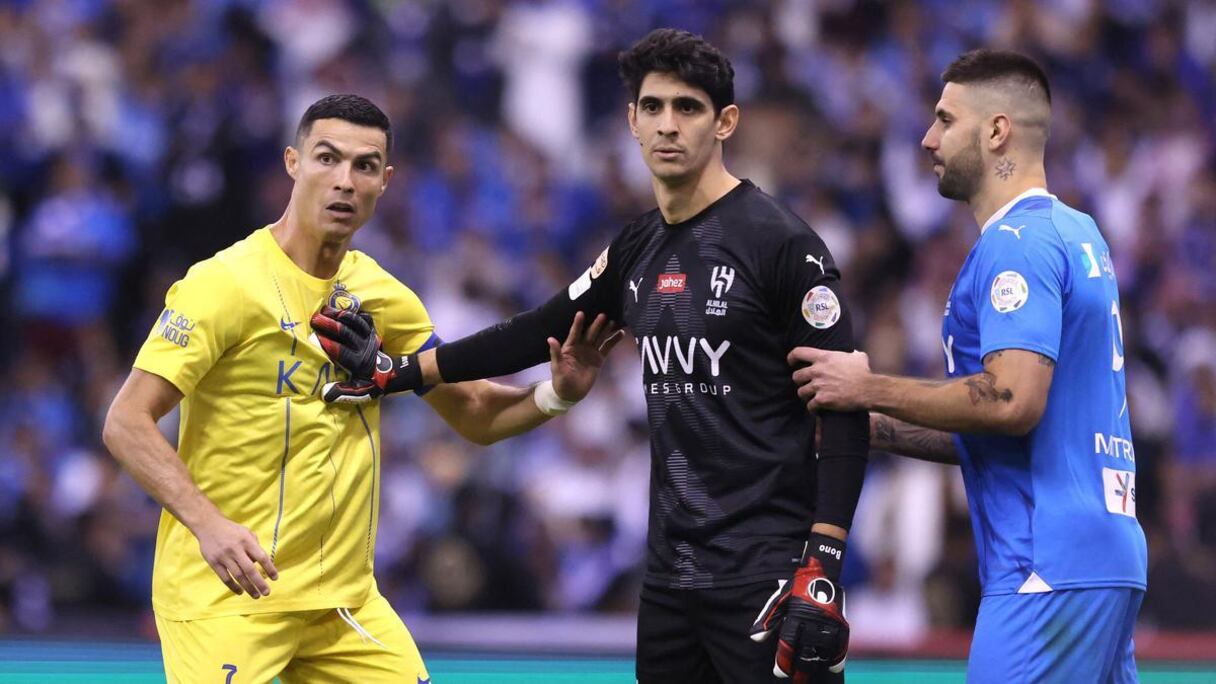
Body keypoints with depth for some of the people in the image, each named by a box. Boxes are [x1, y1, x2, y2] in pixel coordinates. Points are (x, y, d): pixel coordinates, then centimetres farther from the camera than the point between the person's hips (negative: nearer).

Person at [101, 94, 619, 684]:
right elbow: (127, 424, -16)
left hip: (347, 601, 6)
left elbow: (474, 415, 16)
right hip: (226, 594, -6)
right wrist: (208, 524, -29)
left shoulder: (383, 297, 7)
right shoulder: (225, 283, -12)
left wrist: (558, 393, -5)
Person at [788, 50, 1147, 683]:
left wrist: (870, 389, -11)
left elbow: (1012, 401, -22)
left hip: (1048, 569, -10)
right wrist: (877, 428, 19)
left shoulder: (1017, 244, -10)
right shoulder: (1075, 232, 20)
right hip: (1103, 559, 10)